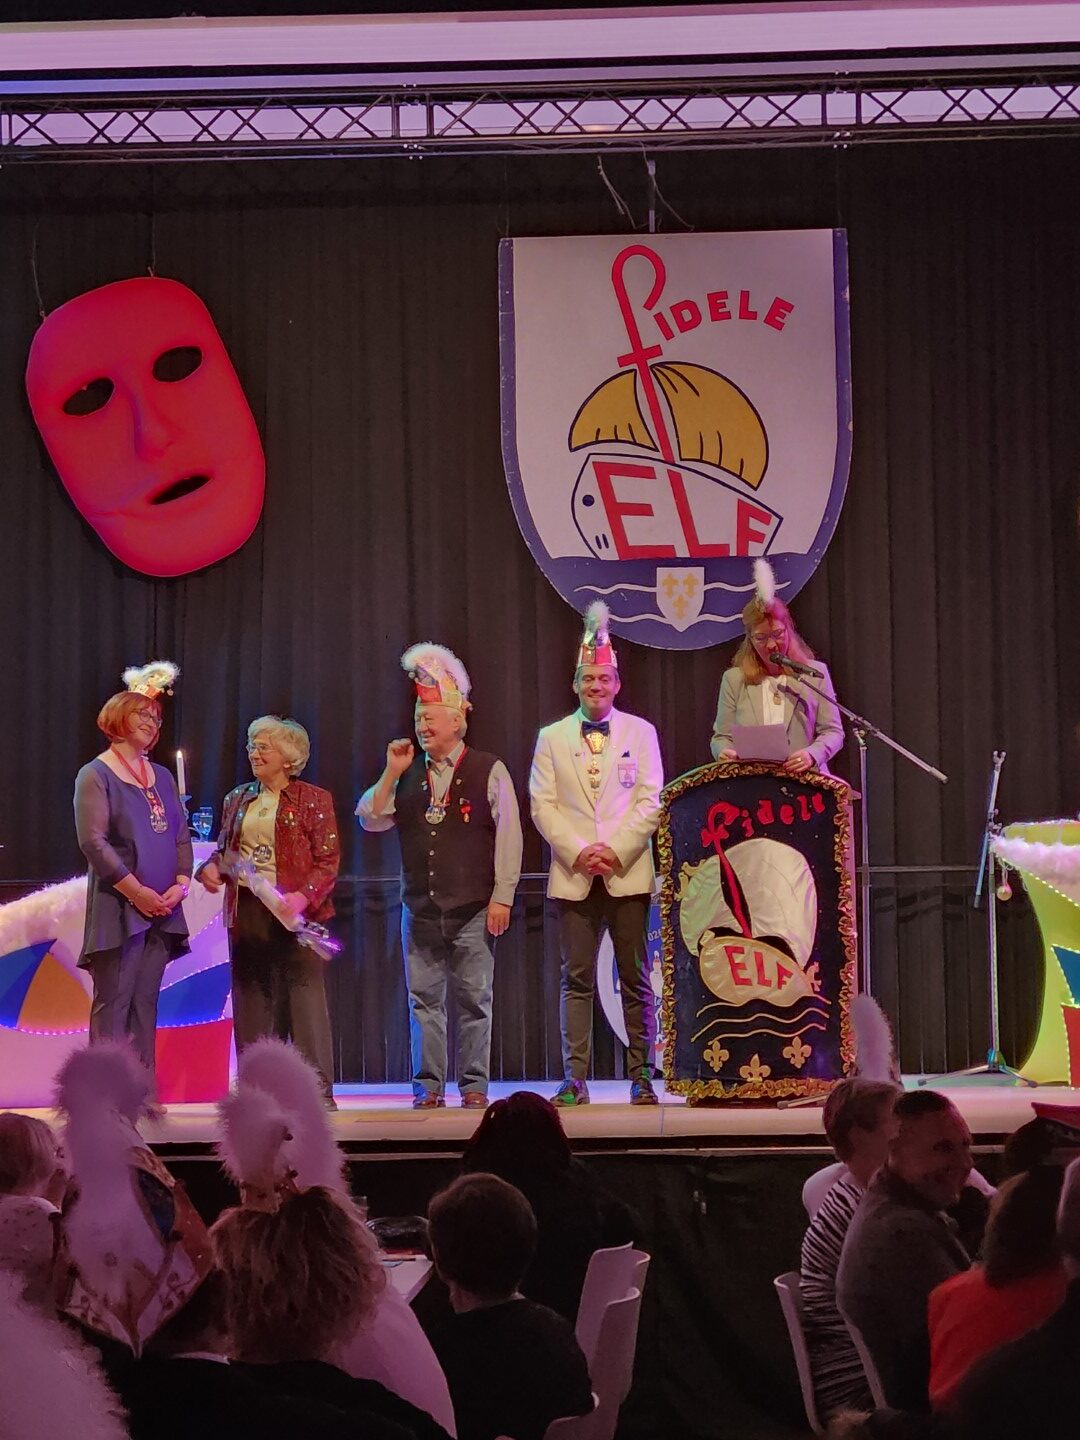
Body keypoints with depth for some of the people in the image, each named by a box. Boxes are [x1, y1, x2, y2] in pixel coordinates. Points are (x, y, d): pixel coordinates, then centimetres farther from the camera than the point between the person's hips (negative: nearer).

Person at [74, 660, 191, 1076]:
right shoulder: (96, 775, -3)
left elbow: (181, 835, 16)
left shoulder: (162, 777, 17)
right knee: (113, 1003, -7)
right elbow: (93, 841, -12)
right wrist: (136, 891, -15)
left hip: (162, 907, 6)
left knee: (145, 1004, 7)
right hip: (118, 906, -6)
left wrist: (181, 883, -2)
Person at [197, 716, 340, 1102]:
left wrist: (303, 897, -21)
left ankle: (317, 1090, -2)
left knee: (303, 997, -5)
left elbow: (328, 861, -5)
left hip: (295, 913, -5)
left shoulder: (313, 800, 0)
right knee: (252, 999, 6)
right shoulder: (237, 799, 15)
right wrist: (211, 868, -2)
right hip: (245, 911, 5)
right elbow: (224, 850, 21)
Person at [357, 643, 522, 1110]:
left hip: (472, 909, -4)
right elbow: (371, 819, 9)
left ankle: (474, 1085, 7)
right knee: (424, 999, 5)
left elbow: (508, 836, -4)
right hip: (420, 908, 4)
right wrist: (391, 774, -1)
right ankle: (428, 1085, 11)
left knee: (473, 999, 0)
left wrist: (501, 897, -8)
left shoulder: (489, 771, -1)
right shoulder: (408, 774, 12)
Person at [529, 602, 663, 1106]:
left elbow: (650, 800, 2)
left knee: (636, 978, 0)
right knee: (576, 978, 0)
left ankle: (641, 1076, 4)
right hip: (573, 873, 1)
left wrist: (617, 850, -10)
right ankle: (574, 1078, 1)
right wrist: (578, 853, -9)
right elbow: (543, 805, 4)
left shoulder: (640, 732, 10)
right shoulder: (552, 738, 12)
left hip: (628, 871, -1)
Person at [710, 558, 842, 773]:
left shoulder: (815, 673, 11)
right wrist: (725, 752, -8)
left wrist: (812, 755, -11)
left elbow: (833, 732, 9)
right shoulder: (734, 679, 14)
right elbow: (722, 737, 15)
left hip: (805, 782, -3)